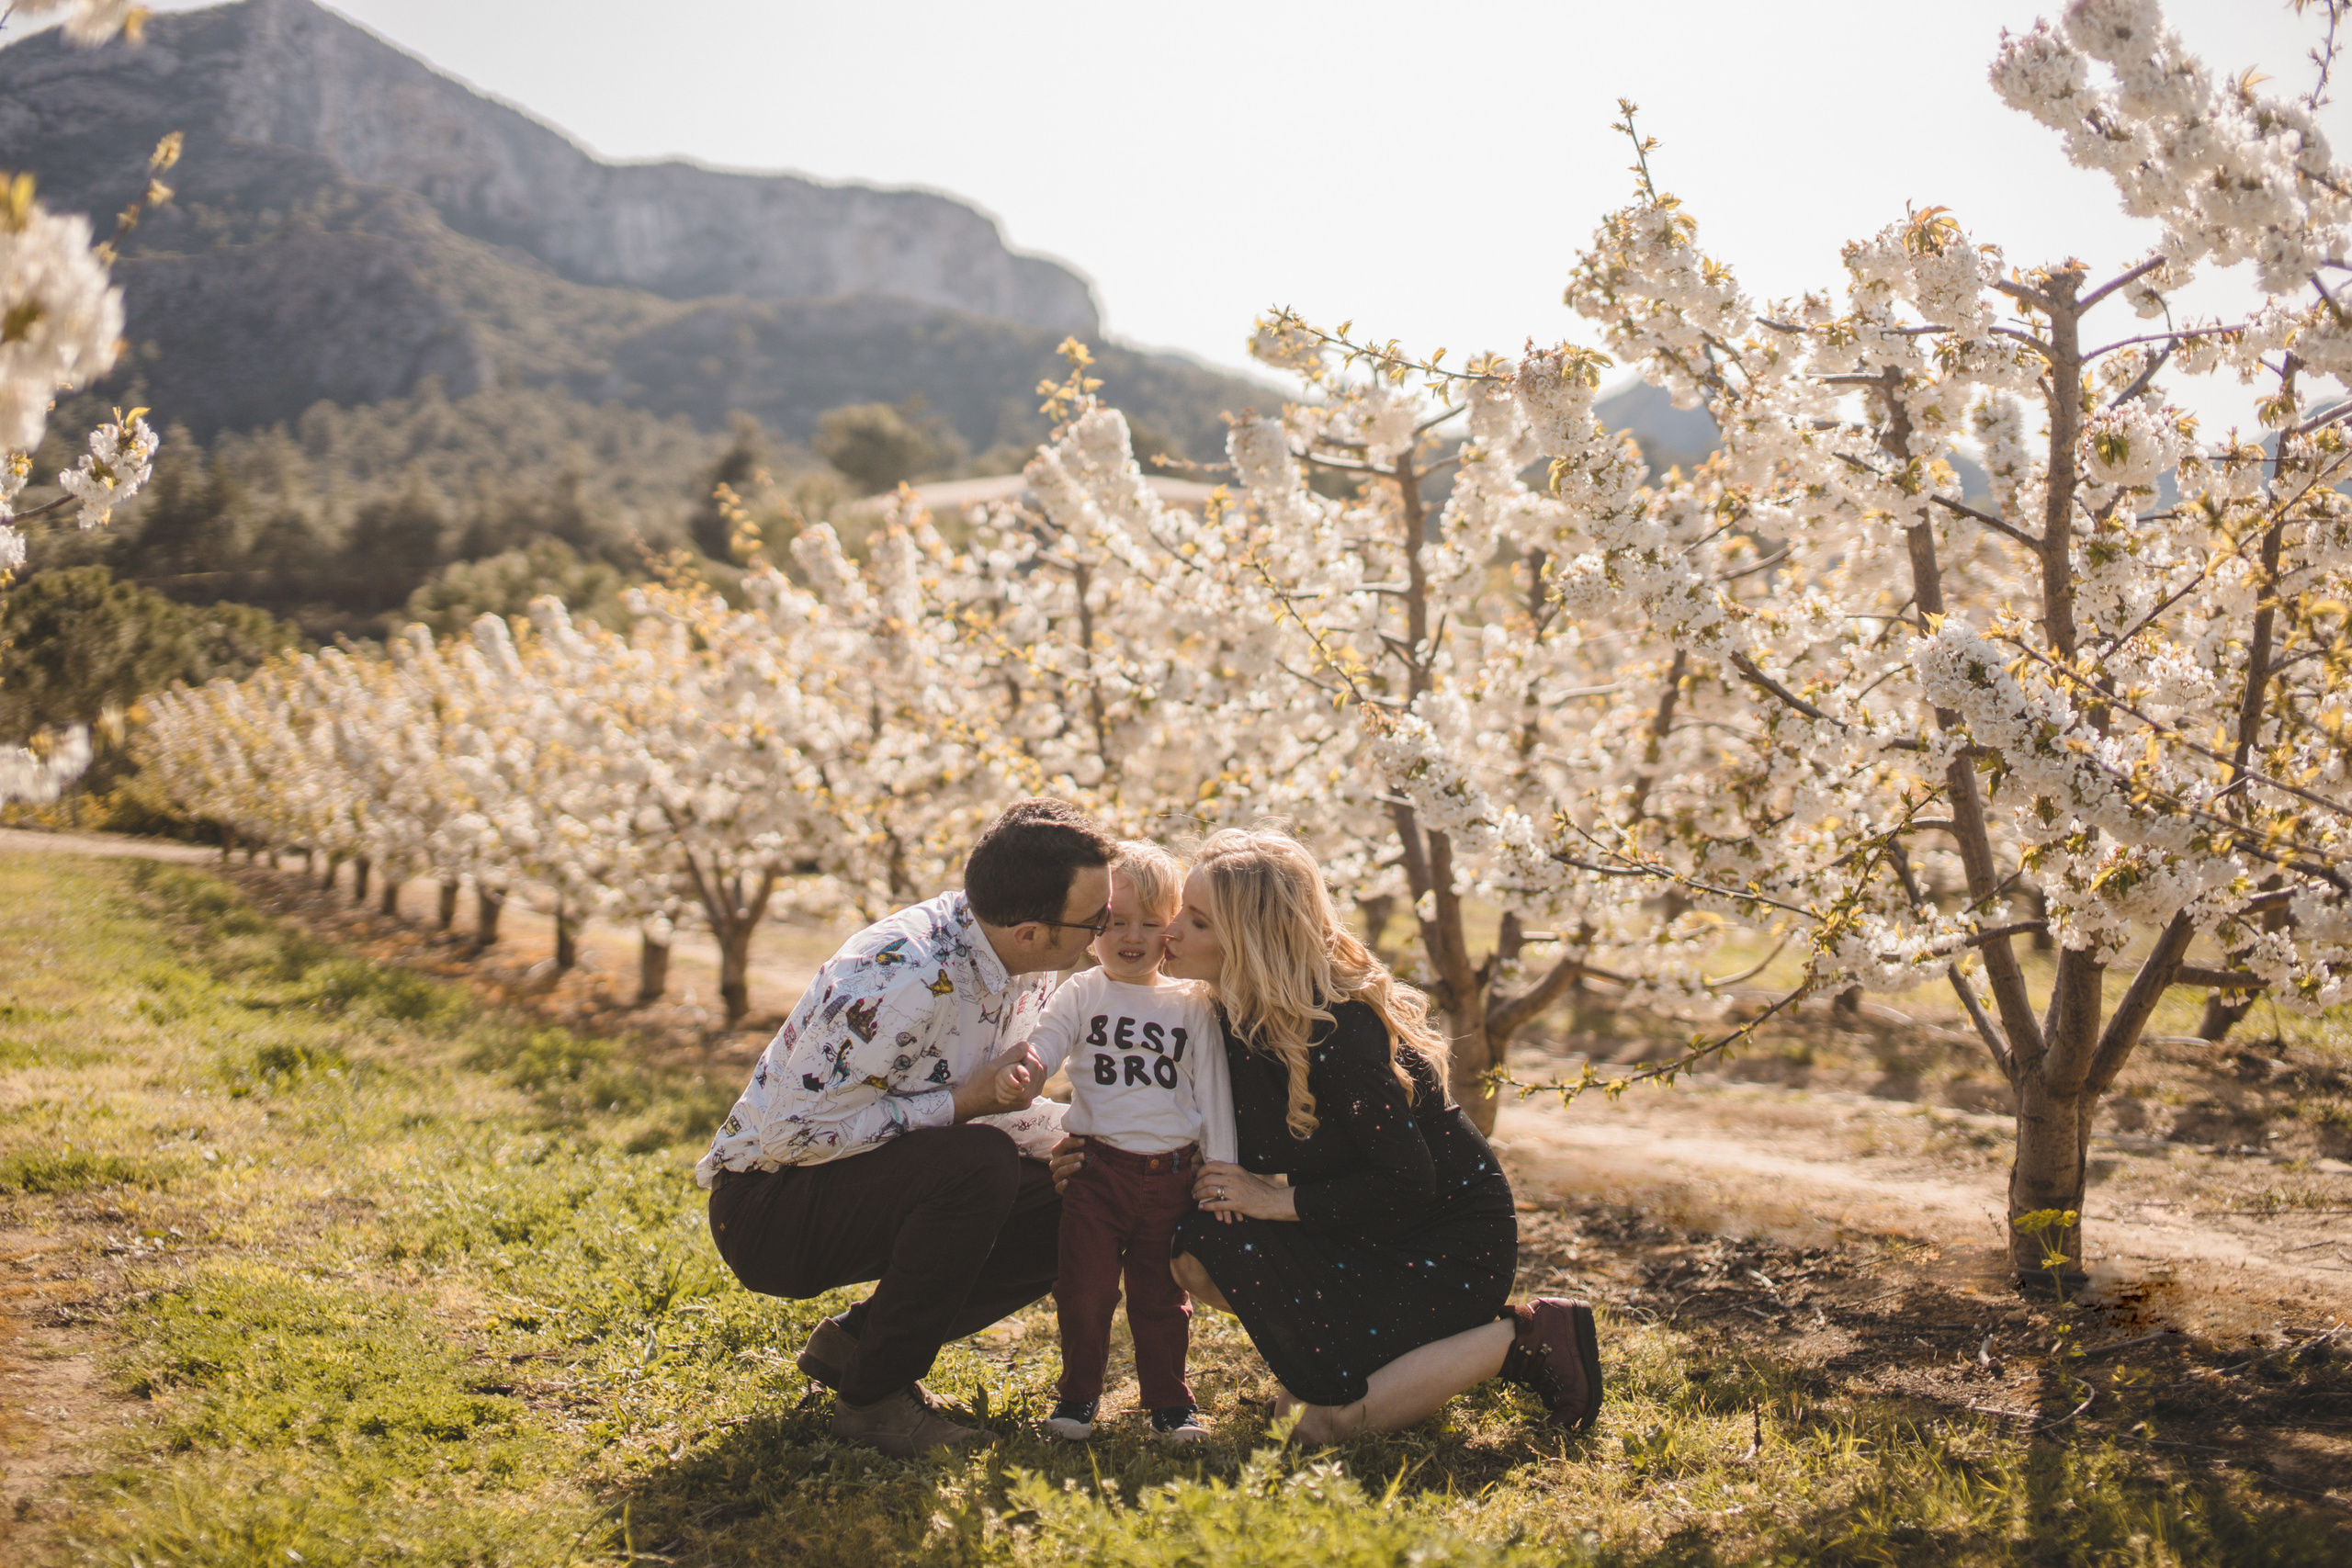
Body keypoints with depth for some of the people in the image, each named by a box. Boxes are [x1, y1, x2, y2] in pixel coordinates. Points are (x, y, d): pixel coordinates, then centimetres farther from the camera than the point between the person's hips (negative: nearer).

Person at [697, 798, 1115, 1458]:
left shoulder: (1022, 964, -4)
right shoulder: (900, 977, -31)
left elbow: (989, 1104, 10)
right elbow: (795, 1131, -29)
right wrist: (960, 1103, -26)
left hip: (866, 1187, 8)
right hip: (766, 1208, -8)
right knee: (978, 1163, -31)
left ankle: (856, 1341, 7)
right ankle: (874, 1396, -13)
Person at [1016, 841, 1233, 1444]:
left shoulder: (1191, 1007, 5)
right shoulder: (1081, 995, 2)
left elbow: (1213, 1091, 6)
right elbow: (1041, 1047, -10)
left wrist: (1221, 1169, 1)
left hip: (1170, 1174, 1)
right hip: (1095, 1167, 0)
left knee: (1161, 1293, 10)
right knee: (1085, 1287, 4)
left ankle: (1169, 1399, 23)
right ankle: (1078, 1392, 21)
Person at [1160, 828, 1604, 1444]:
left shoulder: (1338, 1031, -27)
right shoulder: (1239, 1017, -2)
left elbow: (1407, 1182, -26)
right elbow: (1251, 1153, 8)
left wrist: (1279, 1201, -20)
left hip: (1450, 1247, -8)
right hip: (1360, 1232, 8)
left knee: (1323, 1422, -16)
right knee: (1196, 1252, -11)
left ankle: (1524, 1339, -3)